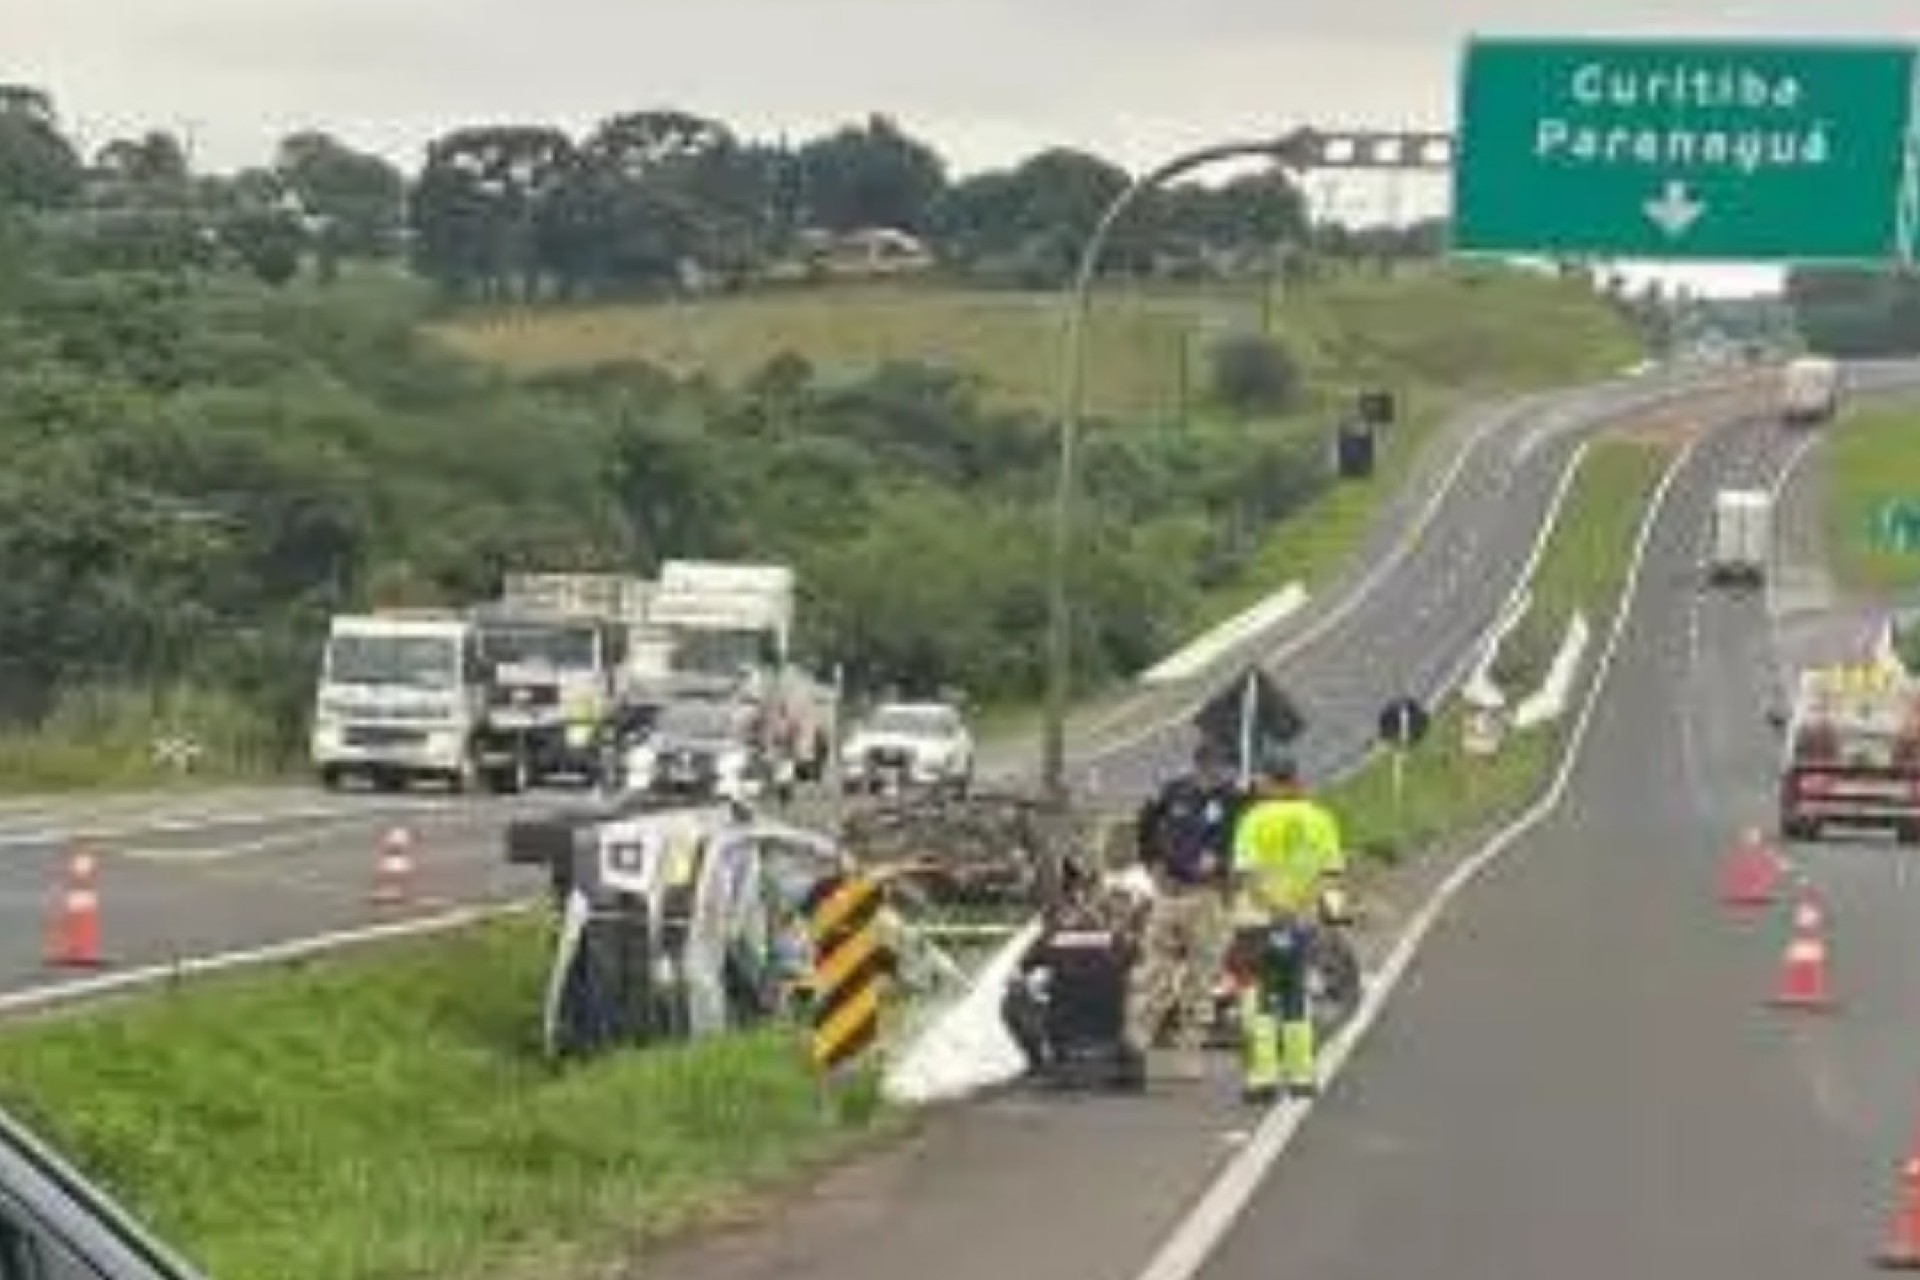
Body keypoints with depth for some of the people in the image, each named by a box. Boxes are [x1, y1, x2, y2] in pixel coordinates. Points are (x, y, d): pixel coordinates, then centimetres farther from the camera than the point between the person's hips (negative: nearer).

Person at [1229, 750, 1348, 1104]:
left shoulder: (1255, 819, -7)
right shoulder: (1319, 818, 5)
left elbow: (1244, 873, -14)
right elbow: (1333, 871, 0)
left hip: (1260, 919, -4)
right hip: (1302, 922, 4)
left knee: (1259, 999, 1)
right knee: (1295, 998, 17)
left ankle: (1263, 1075, -7)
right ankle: (1300, 1073, 18)